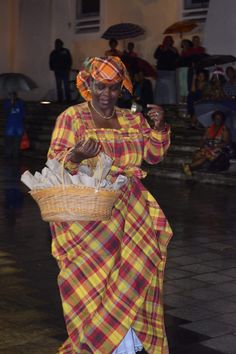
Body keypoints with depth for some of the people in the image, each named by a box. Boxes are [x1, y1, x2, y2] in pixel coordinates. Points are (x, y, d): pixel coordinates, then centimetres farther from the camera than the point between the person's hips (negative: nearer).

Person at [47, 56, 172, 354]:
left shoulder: (132, 120, 14)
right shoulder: (72, 117, 2)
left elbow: (154, 154, 14)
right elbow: (55, 161, -3)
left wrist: (159, 128, -3)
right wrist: (76, 156, -23)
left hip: (129, 209, 4)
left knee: (134, 269, -6)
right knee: (101, 269, -11)